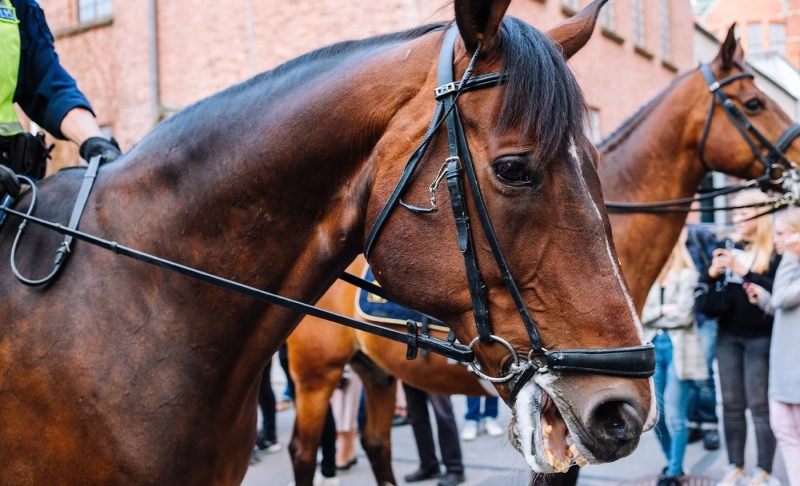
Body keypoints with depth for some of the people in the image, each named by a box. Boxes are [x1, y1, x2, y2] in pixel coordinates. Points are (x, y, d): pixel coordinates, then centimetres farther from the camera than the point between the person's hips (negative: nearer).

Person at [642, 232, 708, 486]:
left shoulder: (688, 276, -4)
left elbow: (684, 316, -13)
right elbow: (644, 315, 5)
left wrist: (655, 317, -1)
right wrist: (664, 310, -11)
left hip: (678, 348, -6)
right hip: (655, 347, 6)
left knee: (674, 415, -4)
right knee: (657, 413, 10)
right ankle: (672, 462, 27)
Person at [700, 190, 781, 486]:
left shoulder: (775, 252, -6)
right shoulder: (727, 246, 9)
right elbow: (705, 289, 11)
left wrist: (744, 271, -22)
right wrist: (712, 273, -10)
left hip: (760, 337, -5)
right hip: (728, 335, 5)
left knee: (759, 405, 1)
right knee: (731, 405, 10)